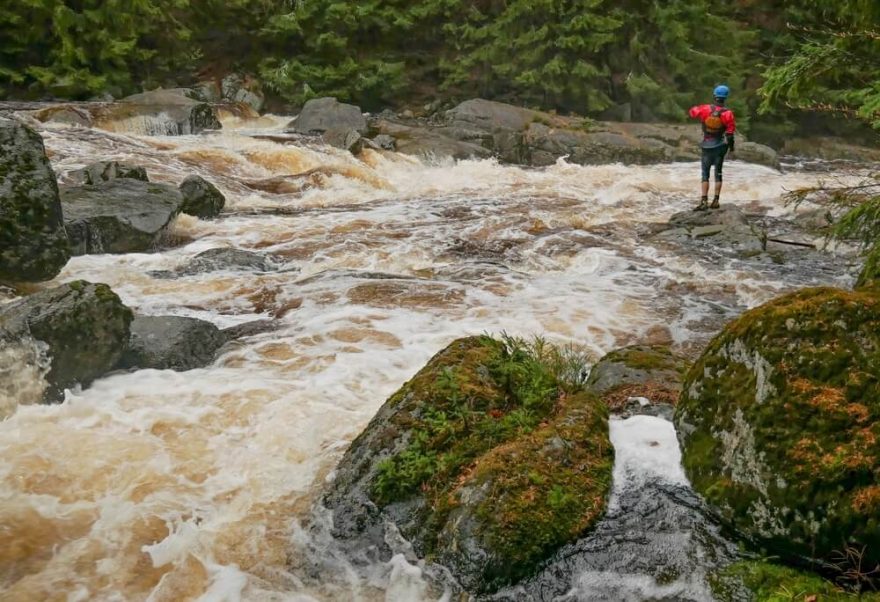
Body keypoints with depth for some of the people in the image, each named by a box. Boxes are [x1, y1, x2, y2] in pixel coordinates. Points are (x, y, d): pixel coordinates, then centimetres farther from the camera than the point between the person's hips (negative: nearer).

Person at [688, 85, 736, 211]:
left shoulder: (705, 109, -10)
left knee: (705, 174, 3)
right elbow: (730, 133, -9)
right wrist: (731, 147, 5)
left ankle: (704, 201, -8)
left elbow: (692, 112, 8)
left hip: (707, 146, 0)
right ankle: (715, 201, 11)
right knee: (718, 173, 10)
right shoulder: (727, 113, -12)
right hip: (720, 146, 0)